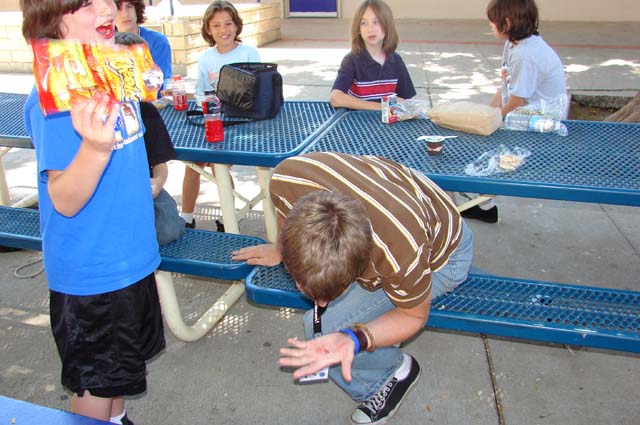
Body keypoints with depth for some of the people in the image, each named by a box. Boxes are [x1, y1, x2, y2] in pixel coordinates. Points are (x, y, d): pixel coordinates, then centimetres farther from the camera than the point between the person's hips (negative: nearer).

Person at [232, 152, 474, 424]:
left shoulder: (404, 258, -45)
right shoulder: (286, 177, -35)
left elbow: (414, 316, -19)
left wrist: (353, 340, -38)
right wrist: (279, 251, 14)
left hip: (441, 257, -5)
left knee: (324, 327, -16)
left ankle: (395, 372, 9)